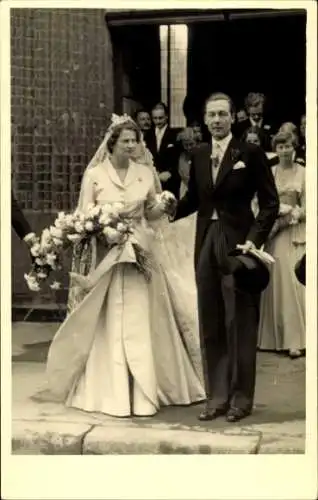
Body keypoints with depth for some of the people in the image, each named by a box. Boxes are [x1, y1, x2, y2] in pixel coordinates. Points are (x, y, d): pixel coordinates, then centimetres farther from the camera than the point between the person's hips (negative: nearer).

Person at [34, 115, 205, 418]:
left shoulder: (145, 173, 7)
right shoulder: (94, 174, -2)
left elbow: (151, 214, 13)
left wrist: (164, 207, -6)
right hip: (107, 255, -2)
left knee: (141, 323, 3)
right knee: (109, 325, 0)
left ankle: (143, 391, 12)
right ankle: (111, 393, 8)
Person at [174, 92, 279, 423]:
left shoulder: (250, 154, -5)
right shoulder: (198, 155, 8)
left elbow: (270, 203, -5)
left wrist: (253, 240, -14)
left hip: (237, 245, -5)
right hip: (206, 244, 5)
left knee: (239, 324, 3)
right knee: (210, 326, 9)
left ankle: (241, 398, 16)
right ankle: (216, 396, 20)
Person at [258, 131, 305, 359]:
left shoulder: (303, 173, -2)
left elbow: (306, 209, -3)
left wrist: (288, 217, -14)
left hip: (294, 234, -3)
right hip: (273, 233, 3)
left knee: (292, 281, -9)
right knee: (274, 282, 4)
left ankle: (294, 339, -3)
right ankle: (274, 336, 13)